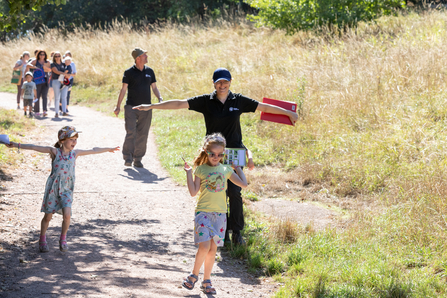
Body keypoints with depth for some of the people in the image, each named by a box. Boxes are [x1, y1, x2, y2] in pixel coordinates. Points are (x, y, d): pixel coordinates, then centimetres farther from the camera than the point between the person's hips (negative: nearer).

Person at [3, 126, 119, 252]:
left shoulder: (75, 153, 2)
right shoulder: (54, 151, -9)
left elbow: (93, 151, 13)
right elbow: (35, 147, -13)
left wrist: (108, 149, 23)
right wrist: (18, 145, -18)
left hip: (66, 189, 2)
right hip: (53, 188, -2)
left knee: (67, 215, -14)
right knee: (48, 216, 5)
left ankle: (63, 239, 8)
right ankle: (42, 240, 25)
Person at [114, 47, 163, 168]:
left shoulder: (149, 71, 10)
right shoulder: (129, 72, -2)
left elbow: (154, 87, 16)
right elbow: (123, 89, -1)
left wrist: (160, 99, -2)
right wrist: (118, 106, -5)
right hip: (131, 107, -4)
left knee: (142, 135, 4)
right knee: (130, 133, -12)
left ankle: (138, 159, 12)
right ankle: (128, 158, -7)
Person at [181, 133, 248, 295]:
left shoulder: (226, 170, 8)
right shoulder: (200, 169, -1)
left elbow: (243, 184, 7)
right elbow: (193, 192, -6)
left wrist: (238, 169, 13)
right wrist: (188, 173, -8)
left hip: (220, 214, 3)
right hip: (203, 212, -3)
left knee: (213, 249, 6)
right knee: (204, 246, -15)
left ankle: (206, 281, 17)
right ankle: (194, 275, 5)